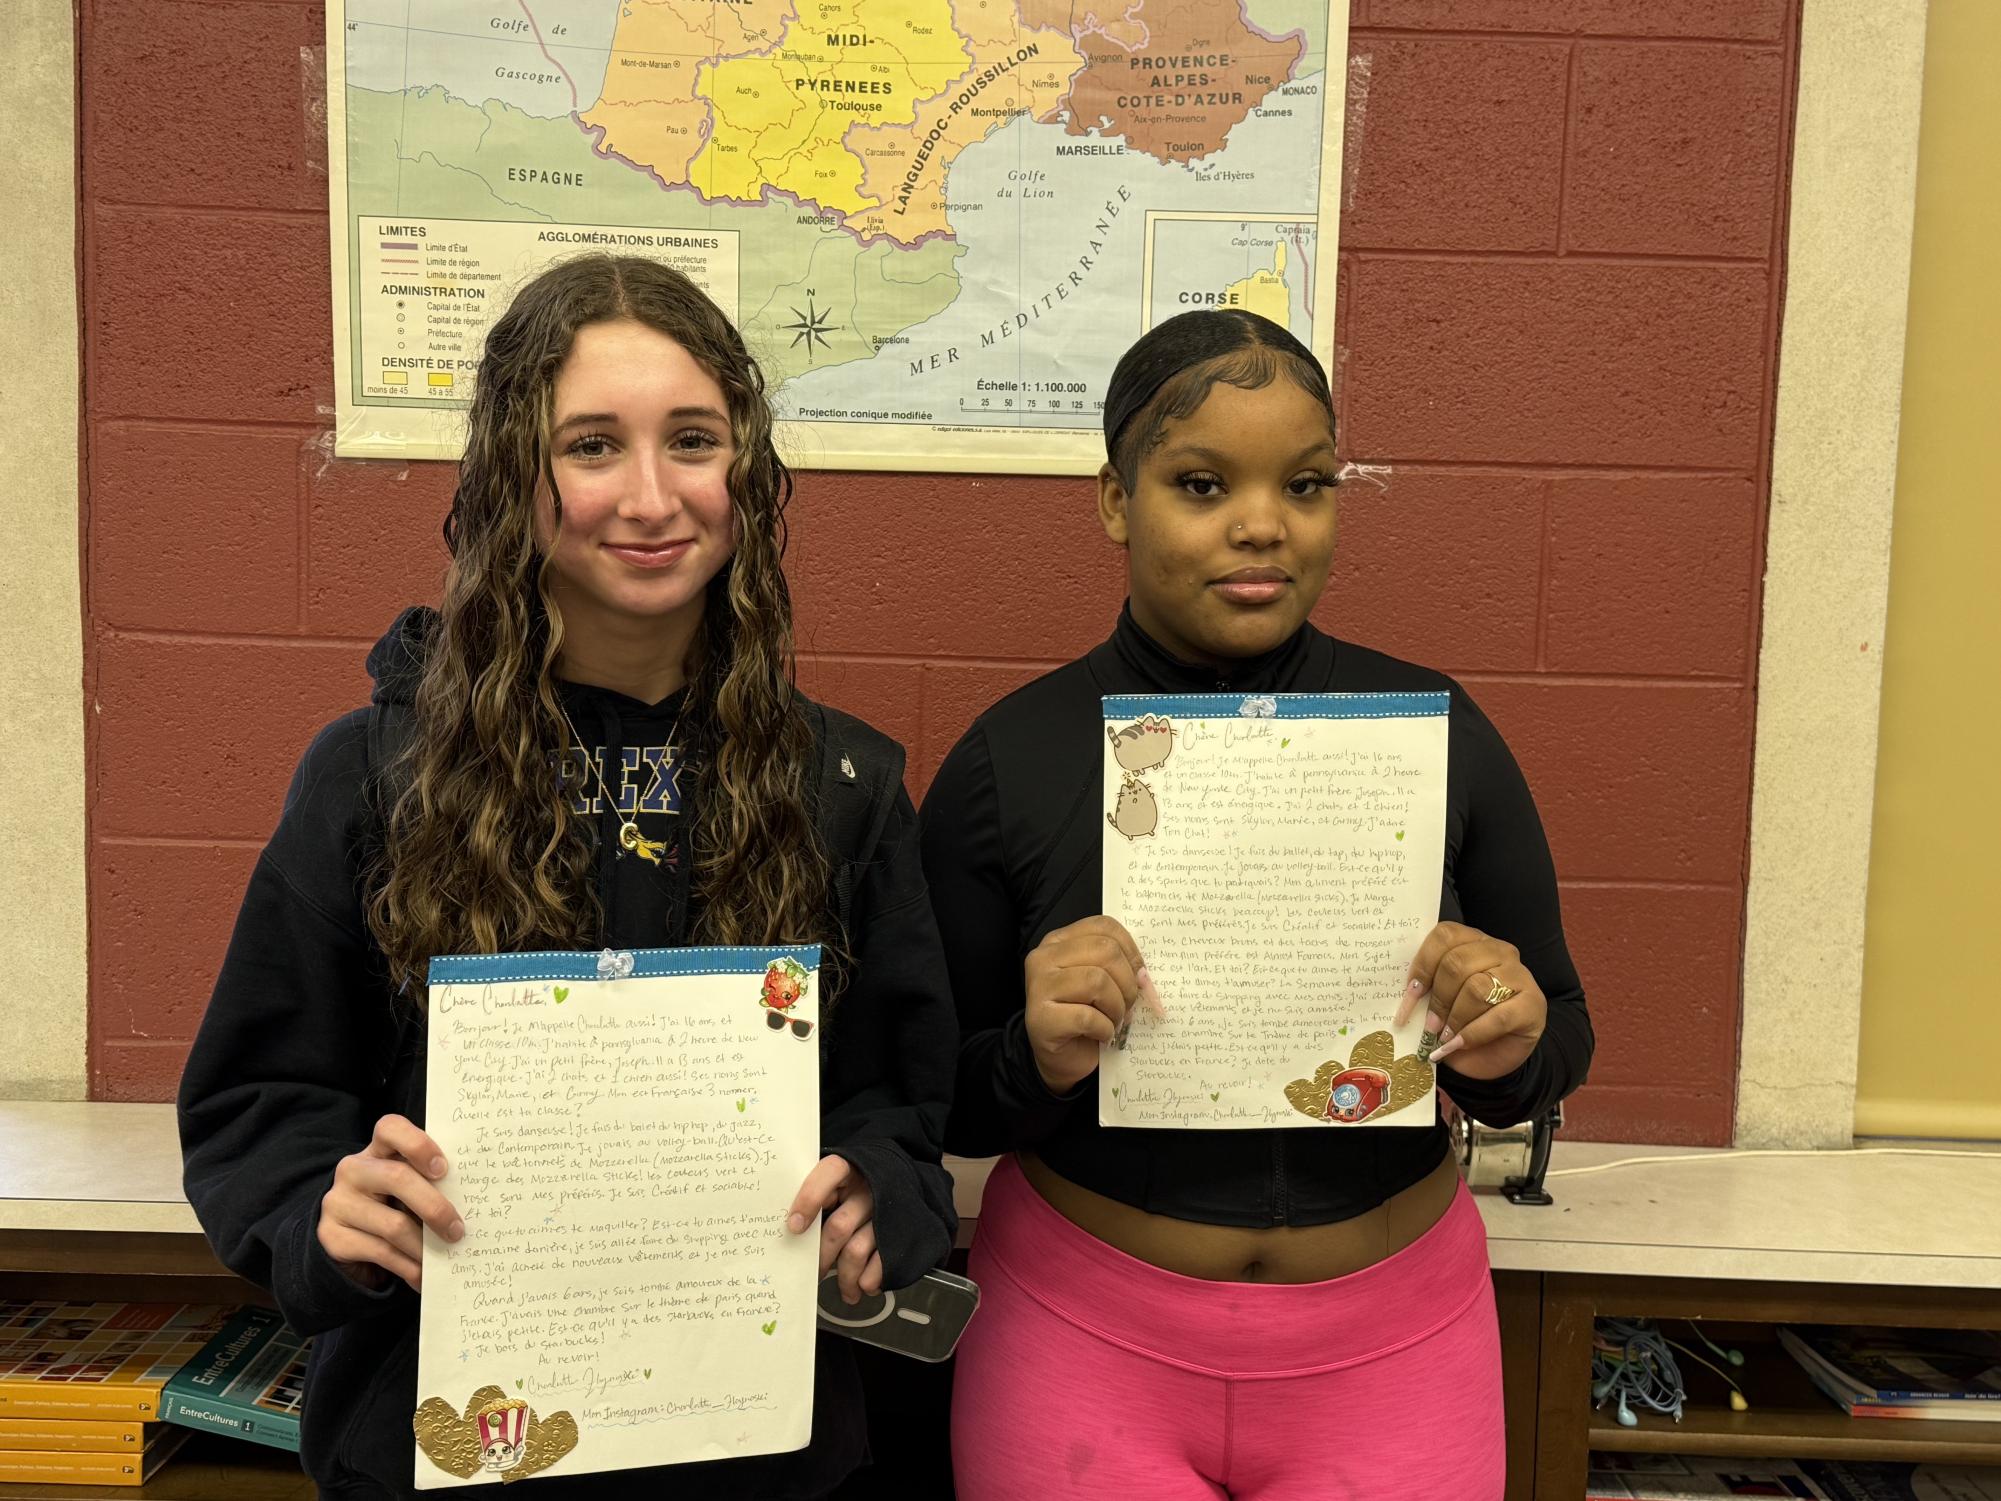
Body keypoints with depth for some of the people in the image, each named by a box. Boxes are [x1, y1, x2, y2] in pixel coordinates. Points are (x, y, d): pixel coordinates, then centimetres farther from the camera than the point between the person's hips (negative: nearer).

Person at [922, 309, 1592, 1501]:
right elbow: (942, 1107, -3)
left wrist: (1511, 1048, -18)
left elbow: (1562, 1038, 4)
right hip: (1083, 1335, -1)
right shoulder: (1008, 761, -10)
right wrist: (1038, 1058, -23)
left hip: (1391, 1342, 2)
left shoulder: (1437, 730, -7)